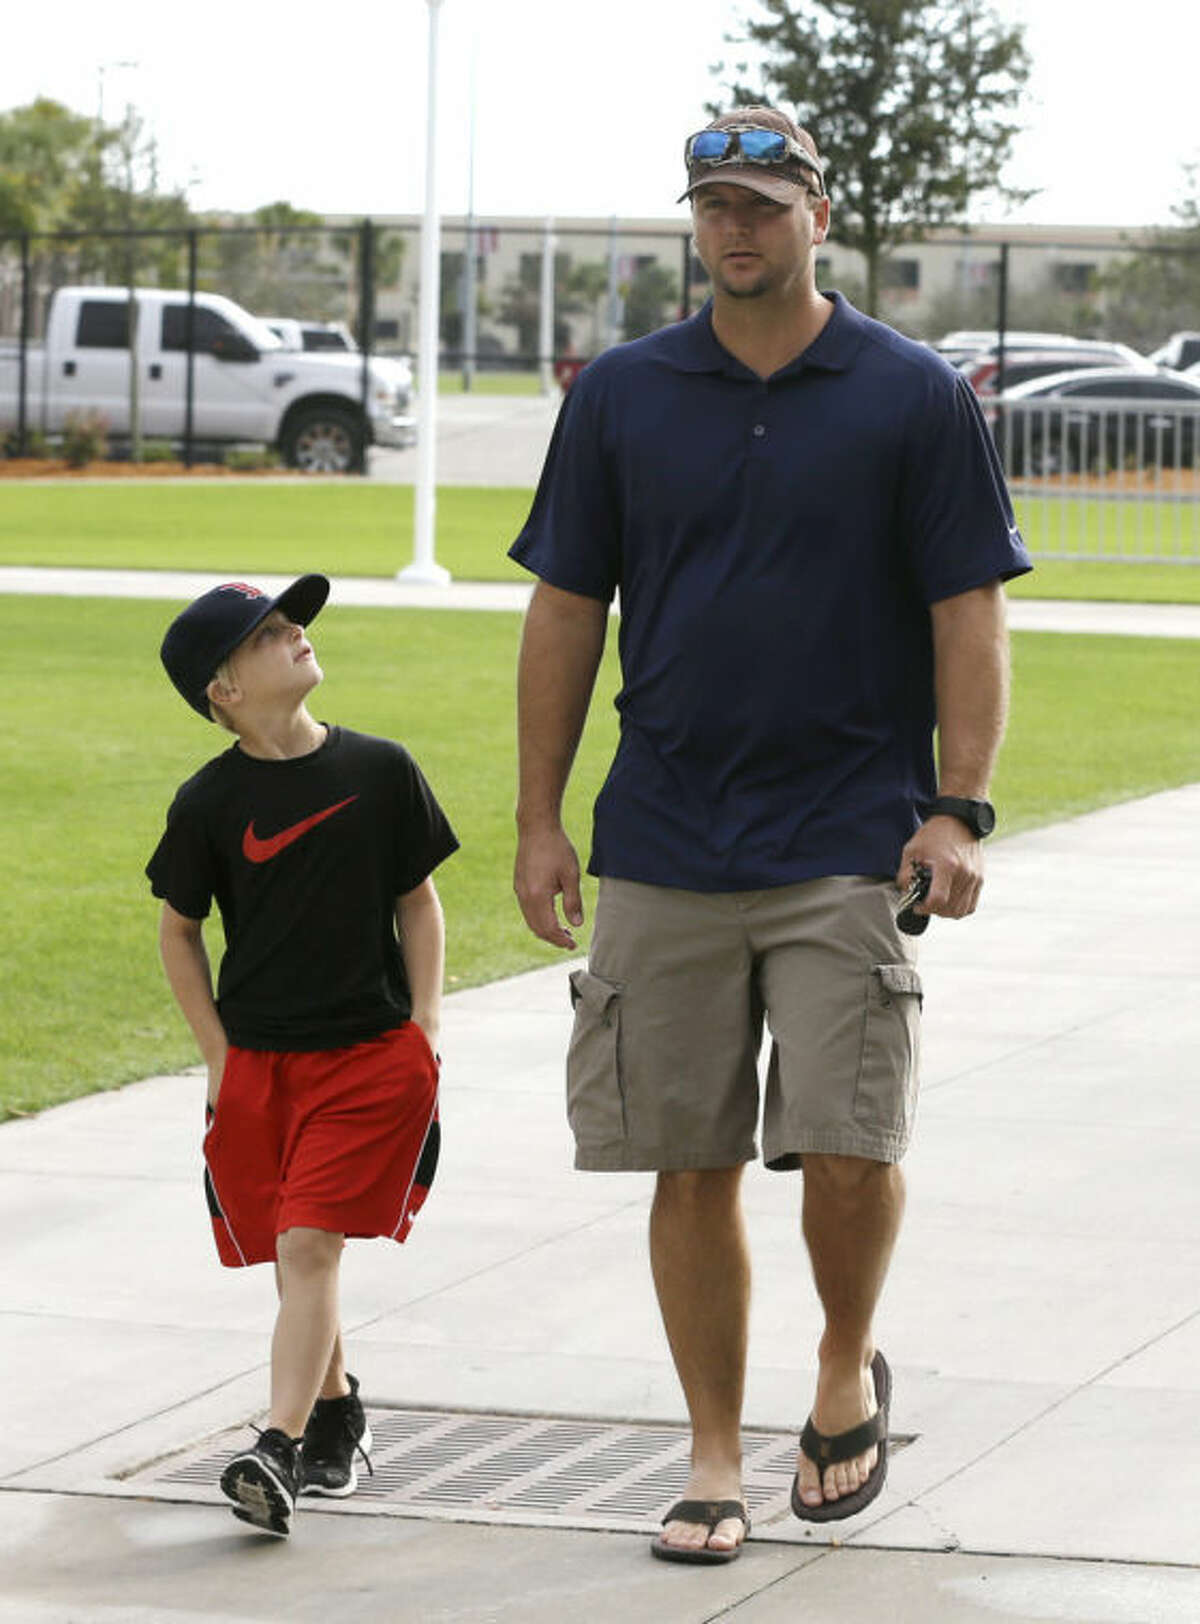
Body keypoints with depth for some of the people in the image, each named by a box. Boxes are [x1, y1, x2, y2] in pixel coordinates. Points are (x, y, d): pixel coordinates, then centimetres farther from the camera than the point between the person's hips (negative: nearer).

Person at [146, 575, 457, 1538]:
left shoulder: (380, 771, -1)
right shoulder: (210, 802, -3)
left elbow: (418, 901, 9)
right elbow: (179, 930, 9)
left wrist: (424, 1029, 1)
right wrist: (219, 1056, 2)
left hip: (373, 1056, -1)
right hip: (256, 1062, 2)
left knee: (309, 1248, -13)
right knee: (293, 1259, 9)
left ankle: (280, 1452, -20)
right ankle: (336, 1412, 31)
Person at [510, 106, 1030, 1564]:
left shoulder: (914, 398, 1)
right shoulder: (621, 395, 7)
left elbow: (968, 613, 0)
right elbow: (566, 610, 10)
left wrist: (957, 810, -10)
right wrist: (540, 821, 6)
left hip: (850, 845, -2)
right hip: (662, 844, 2)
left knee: (848, 1147, -11)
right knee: (691, 1163, 4)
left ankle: (847, 1366, 18)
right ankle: (714, 1458, 15)